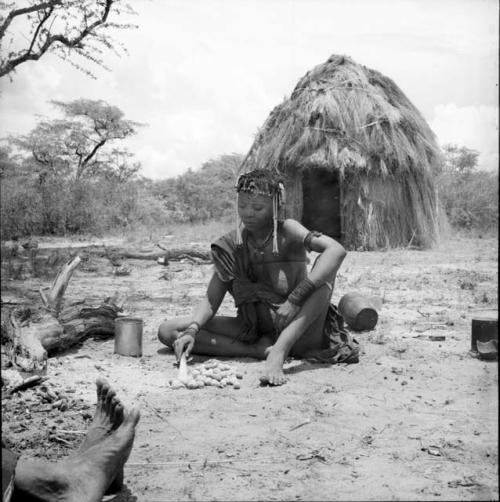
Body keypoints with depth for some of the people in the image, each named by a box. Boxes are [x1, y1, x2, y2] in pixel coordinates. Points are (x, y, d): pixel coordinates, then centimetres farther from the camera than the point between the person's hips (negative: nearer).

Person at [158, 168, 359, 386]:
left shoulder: (287, 231, -12)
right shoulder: (231, 245, -2)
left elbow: (336, 250, -30)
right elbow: (211, 300, -3)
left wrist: (295, 299, -37)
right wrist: (192, 330, -24)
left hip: (298, 330, -3)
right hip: (254, 329, 4)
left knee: (324, 268, -28)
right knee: (167, 331, -10)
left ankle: (278, 351, -33)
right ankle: (260, 350, -19)